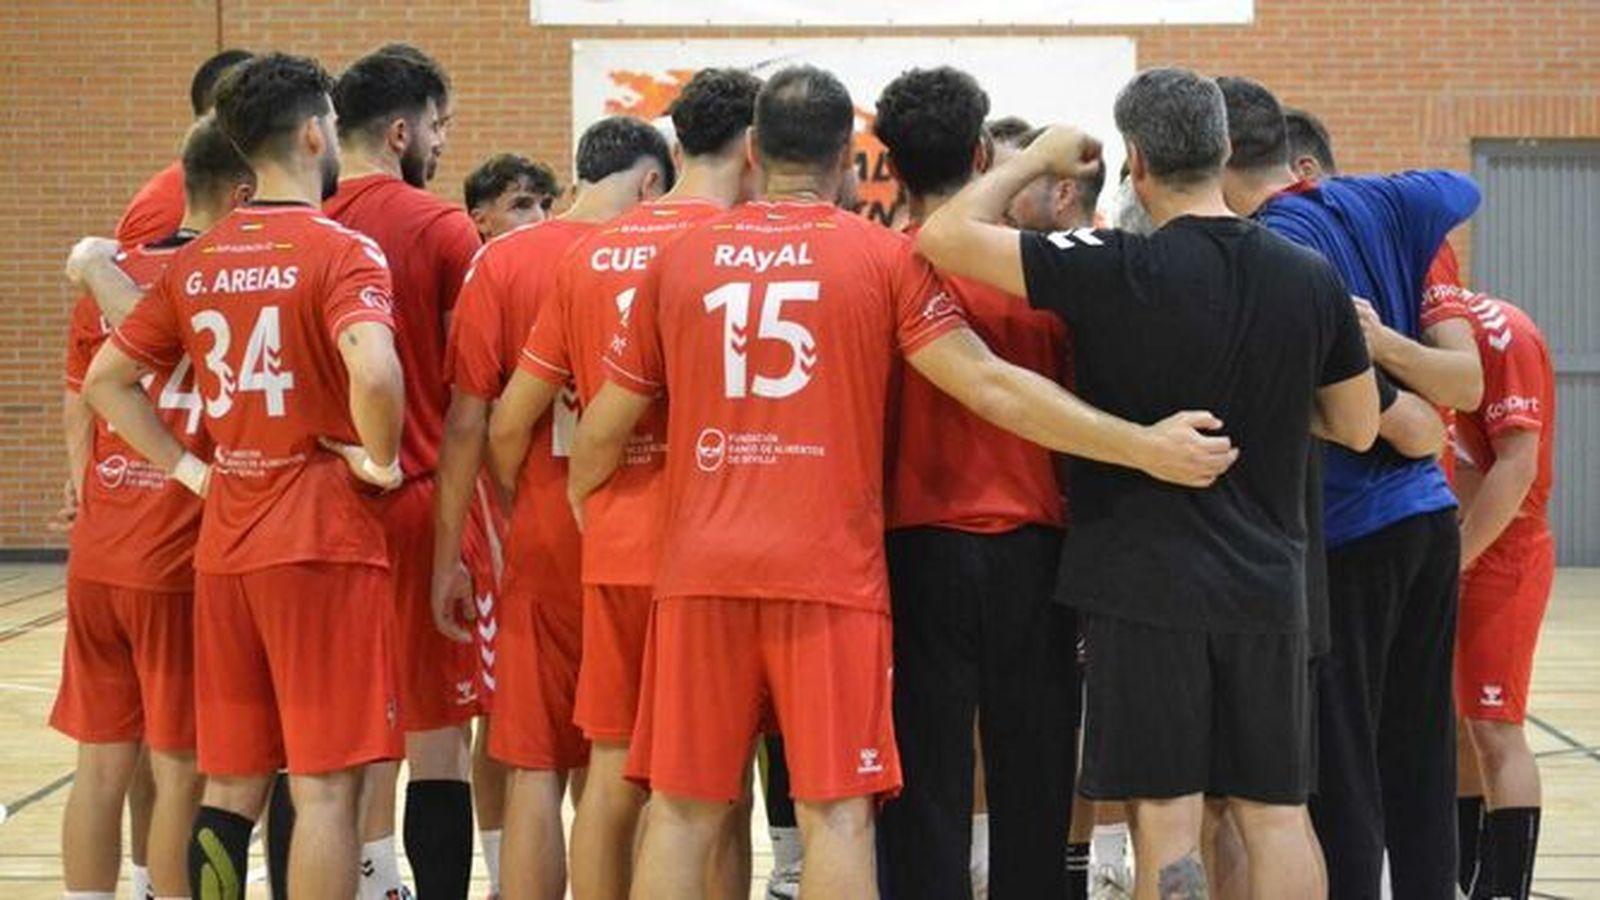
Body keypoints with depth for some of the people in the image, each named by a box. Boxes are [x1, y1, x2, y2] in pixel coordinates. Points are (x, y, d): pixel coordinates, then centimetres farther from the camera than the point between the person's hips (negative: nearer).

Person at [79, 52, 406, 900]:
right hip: (324, 542, -6)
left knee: (230, 785, 12)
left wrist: (189, 469, 13)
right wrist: (379, 457, -11)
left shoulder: (195, 262, 10)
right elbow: (373, 371, -28)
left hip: (224, 544, 6)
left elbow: (105, 380, 14)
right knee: (324, 785, -2)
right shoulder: (340, 250, -10)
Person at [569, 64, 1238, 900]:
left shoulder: (680, 257, 8)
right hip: (830, 572, -2)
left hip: (699, 568, 3)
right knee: (835, 812, 0)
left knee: (682, 809, 7)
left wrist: (578, 511, 34)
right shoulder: (884, 257, 0)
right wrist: (1144, 447, -4)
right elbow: (991, 388, -8)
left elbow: (603, 429, 14)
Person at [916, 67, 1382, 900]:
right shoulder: (1312, 280, 1)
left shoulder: (1119, 271, -14)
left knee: (1167, 816, 1)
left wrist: (1039, 157, 1)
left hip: (1145, 582, -4)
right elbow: (1356, 427, 11)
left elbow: (946, 236, -12)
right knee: (1274, 811, 11)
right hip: (1266, 581, 4)